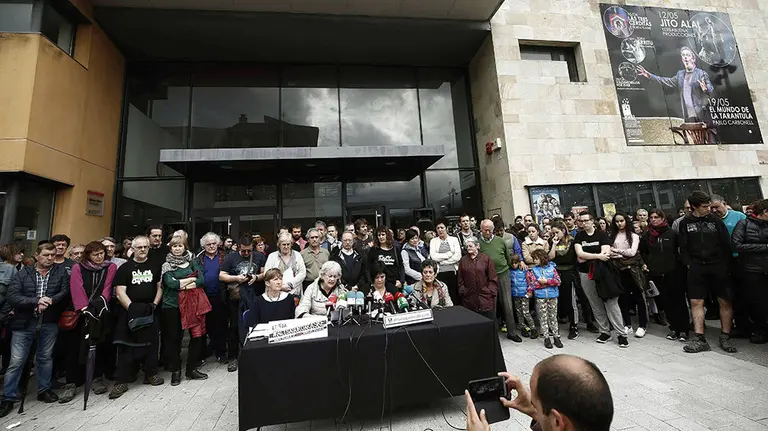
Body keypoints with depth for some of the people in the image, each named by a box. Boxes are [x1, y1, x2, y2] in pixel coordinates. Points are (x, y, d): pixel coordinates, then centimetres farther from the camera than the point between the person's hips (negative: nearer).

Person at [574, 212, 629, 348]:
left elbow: (606, 254, -13)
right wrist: (598, 256, -16)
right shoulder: (578, 237, 5)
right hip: (586, 274, 2)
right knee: (596, 305, 8)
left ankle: (621, 334, 7)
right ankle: (605, 332, 19)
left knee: (611, 303, -4)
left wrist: (586, 258, -12)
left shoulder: (602, 235, 0)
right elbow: (580, 254, -7)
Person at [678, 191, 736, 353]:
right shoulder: (685, 223, 4)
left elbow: (726, 244, 4)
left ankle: (725, 337, 18)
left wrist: (725, 264, -3)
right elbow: (683, 248, 5)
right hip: (696, 268, 0)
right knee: (696, 302, -1)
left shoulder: (716, 220, 4)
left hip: (718, 267, 1)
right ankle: (700, 339, 5)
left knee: (725, 302, 5)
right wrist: (689, 264, -5)